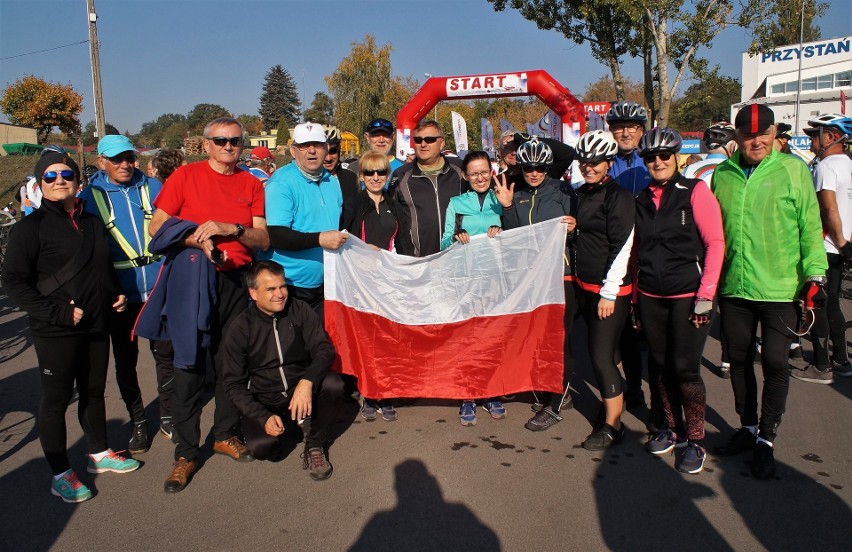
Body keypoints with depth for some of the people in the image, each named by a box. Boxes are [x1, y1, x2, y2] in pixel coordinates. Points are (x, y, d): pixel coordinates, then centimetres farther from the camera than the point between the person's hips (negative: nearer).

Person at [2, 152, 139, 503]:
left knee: (94, 391, 17)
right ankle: (60, 475, 15)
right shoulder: (31, 227, -8)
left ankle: (99, 454, 34)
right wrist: (57, 312, -19)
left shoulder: (92, 222, 12)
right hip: (56, 331, -6)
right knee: (56, 399, 3)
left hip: (96, 326, 6)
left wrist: (115, 295, 7)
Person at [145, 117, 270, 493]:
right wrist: (198, 240, -16)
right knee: (189, 365, -1)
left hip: (236, 281, 3)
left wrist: (231, 229, -14)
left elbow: (263, 239, 3)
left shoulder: (251, 184, 9)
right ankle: (186, 453, 9)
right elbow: (156, 227, -2)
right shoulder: (186, 176, 2)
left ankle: (225, 434, 27)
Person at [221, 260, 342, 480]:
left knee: (333, 383, -29)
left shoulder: (300, 311, -5)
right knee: (260, 446, -28)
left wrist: (307, 382, -33)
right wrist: (263, 417, -20)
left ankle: (314, 445, -5)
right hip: (264, 402, -1)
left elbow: (324, 349, -13)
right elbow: (233, 384, -6)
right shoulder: (240, 329, -7)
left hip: (302, 388, 1)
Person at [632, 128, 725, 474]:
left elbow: (715, 244, -9)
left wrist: (705, 294, -13)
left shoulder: (695, 191, -5)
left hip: (687, 297, -5)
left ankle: (695, 442, 12)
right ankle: (674, 429, 28)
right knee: (663, 367, 11)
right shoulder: (642, 200, 10)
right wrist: (635, 296, 12)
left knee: (686, 369, -4)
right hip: (650, 298, 5)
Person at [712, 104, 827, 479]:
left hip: (780, 290, -3)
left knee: (774, 363, 0)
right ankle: (748, 427, 33)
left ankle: (766, 440, 16)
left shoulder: (793, 170, -3)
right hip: (732, 289, 4)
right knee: (739, 359, 14)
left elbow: (810, 227, -2)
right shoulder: (722, 174, 5)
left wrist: (814, 275, -8)